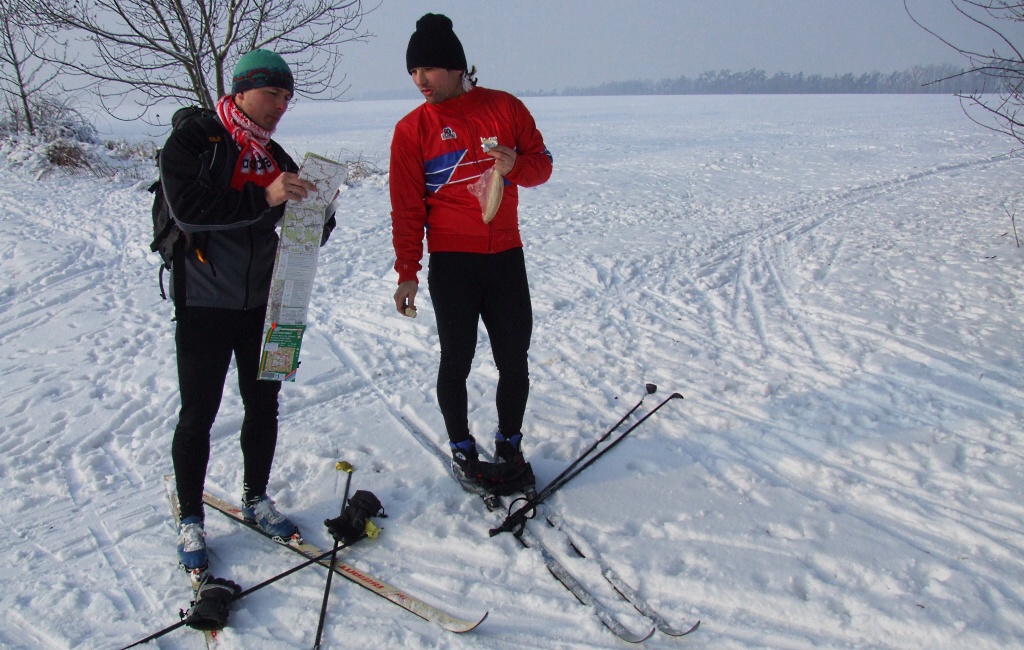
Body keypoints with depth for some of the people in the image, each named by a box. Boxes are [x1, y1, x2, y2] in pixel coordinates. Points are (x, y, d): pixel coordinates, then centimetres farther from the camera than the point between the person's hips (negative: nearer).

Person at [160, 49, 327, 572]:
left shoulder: (277, 158, 10)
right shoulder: (192, 141, -8)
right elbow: (188, 208, -24)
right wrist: (264, 196, -32)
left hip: (263, 303, 6)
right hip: (204, 306, -5)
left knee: (264, 405, 13)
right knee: (198, 415, 2)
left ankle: (256, 499, 31)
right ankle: (190, 519, 19)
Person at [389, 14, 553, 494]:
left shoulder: (506, 108, 3)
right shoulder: (413, 129, 0)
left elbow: (542, 162, 8)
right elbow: (406, 206, 0)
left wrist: (515, 166, -15)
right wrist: (407, 273, -3)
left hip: (506, 257, 2)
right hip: (451, 263, -1)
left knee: (514, 361, 7)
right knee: (456, 362, 6)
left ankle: (509, 447, 25)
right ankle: (462, 450, 24)